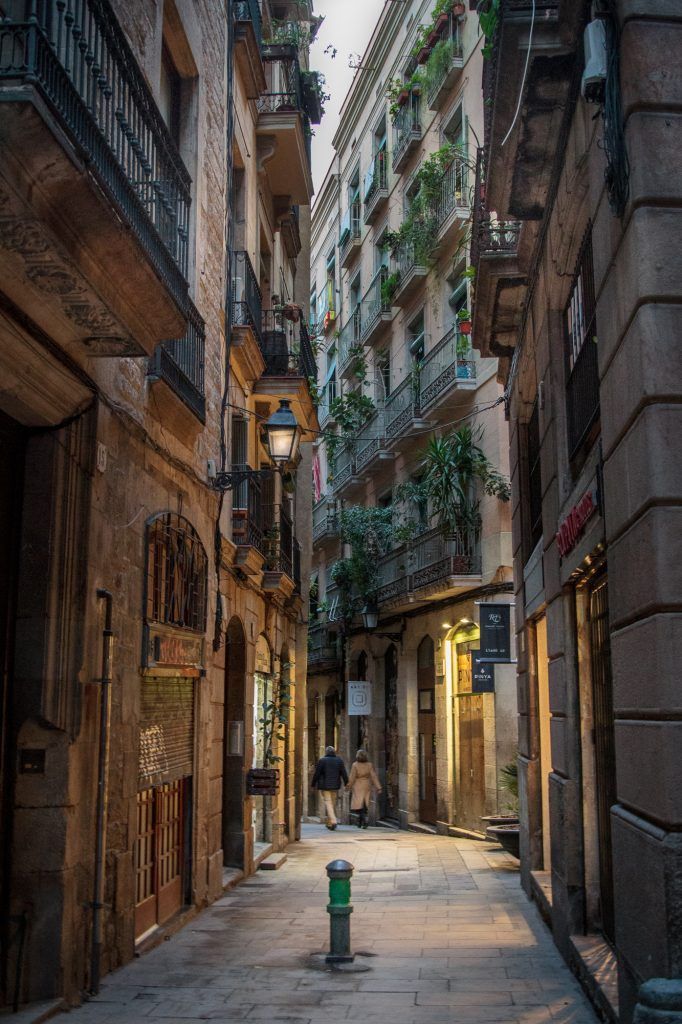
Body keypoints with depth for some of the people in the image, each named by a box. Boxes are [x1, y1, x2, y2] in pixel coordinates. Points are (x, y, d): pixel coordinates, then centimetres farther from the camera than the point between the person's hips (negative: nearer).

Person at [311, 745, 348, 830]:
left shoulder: (322, 761, -4)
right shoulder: (339, 761, 6)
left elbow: (317, 774, -5)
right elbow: (344, 774, 2)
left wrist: (313, 784, 4)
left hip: (324, 786, -4)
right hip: (335, 786, 4)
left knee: (328, 803, -6)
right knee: (333, 804, 14)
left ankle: (333, 821, -23)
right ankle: (329, 823, 20)